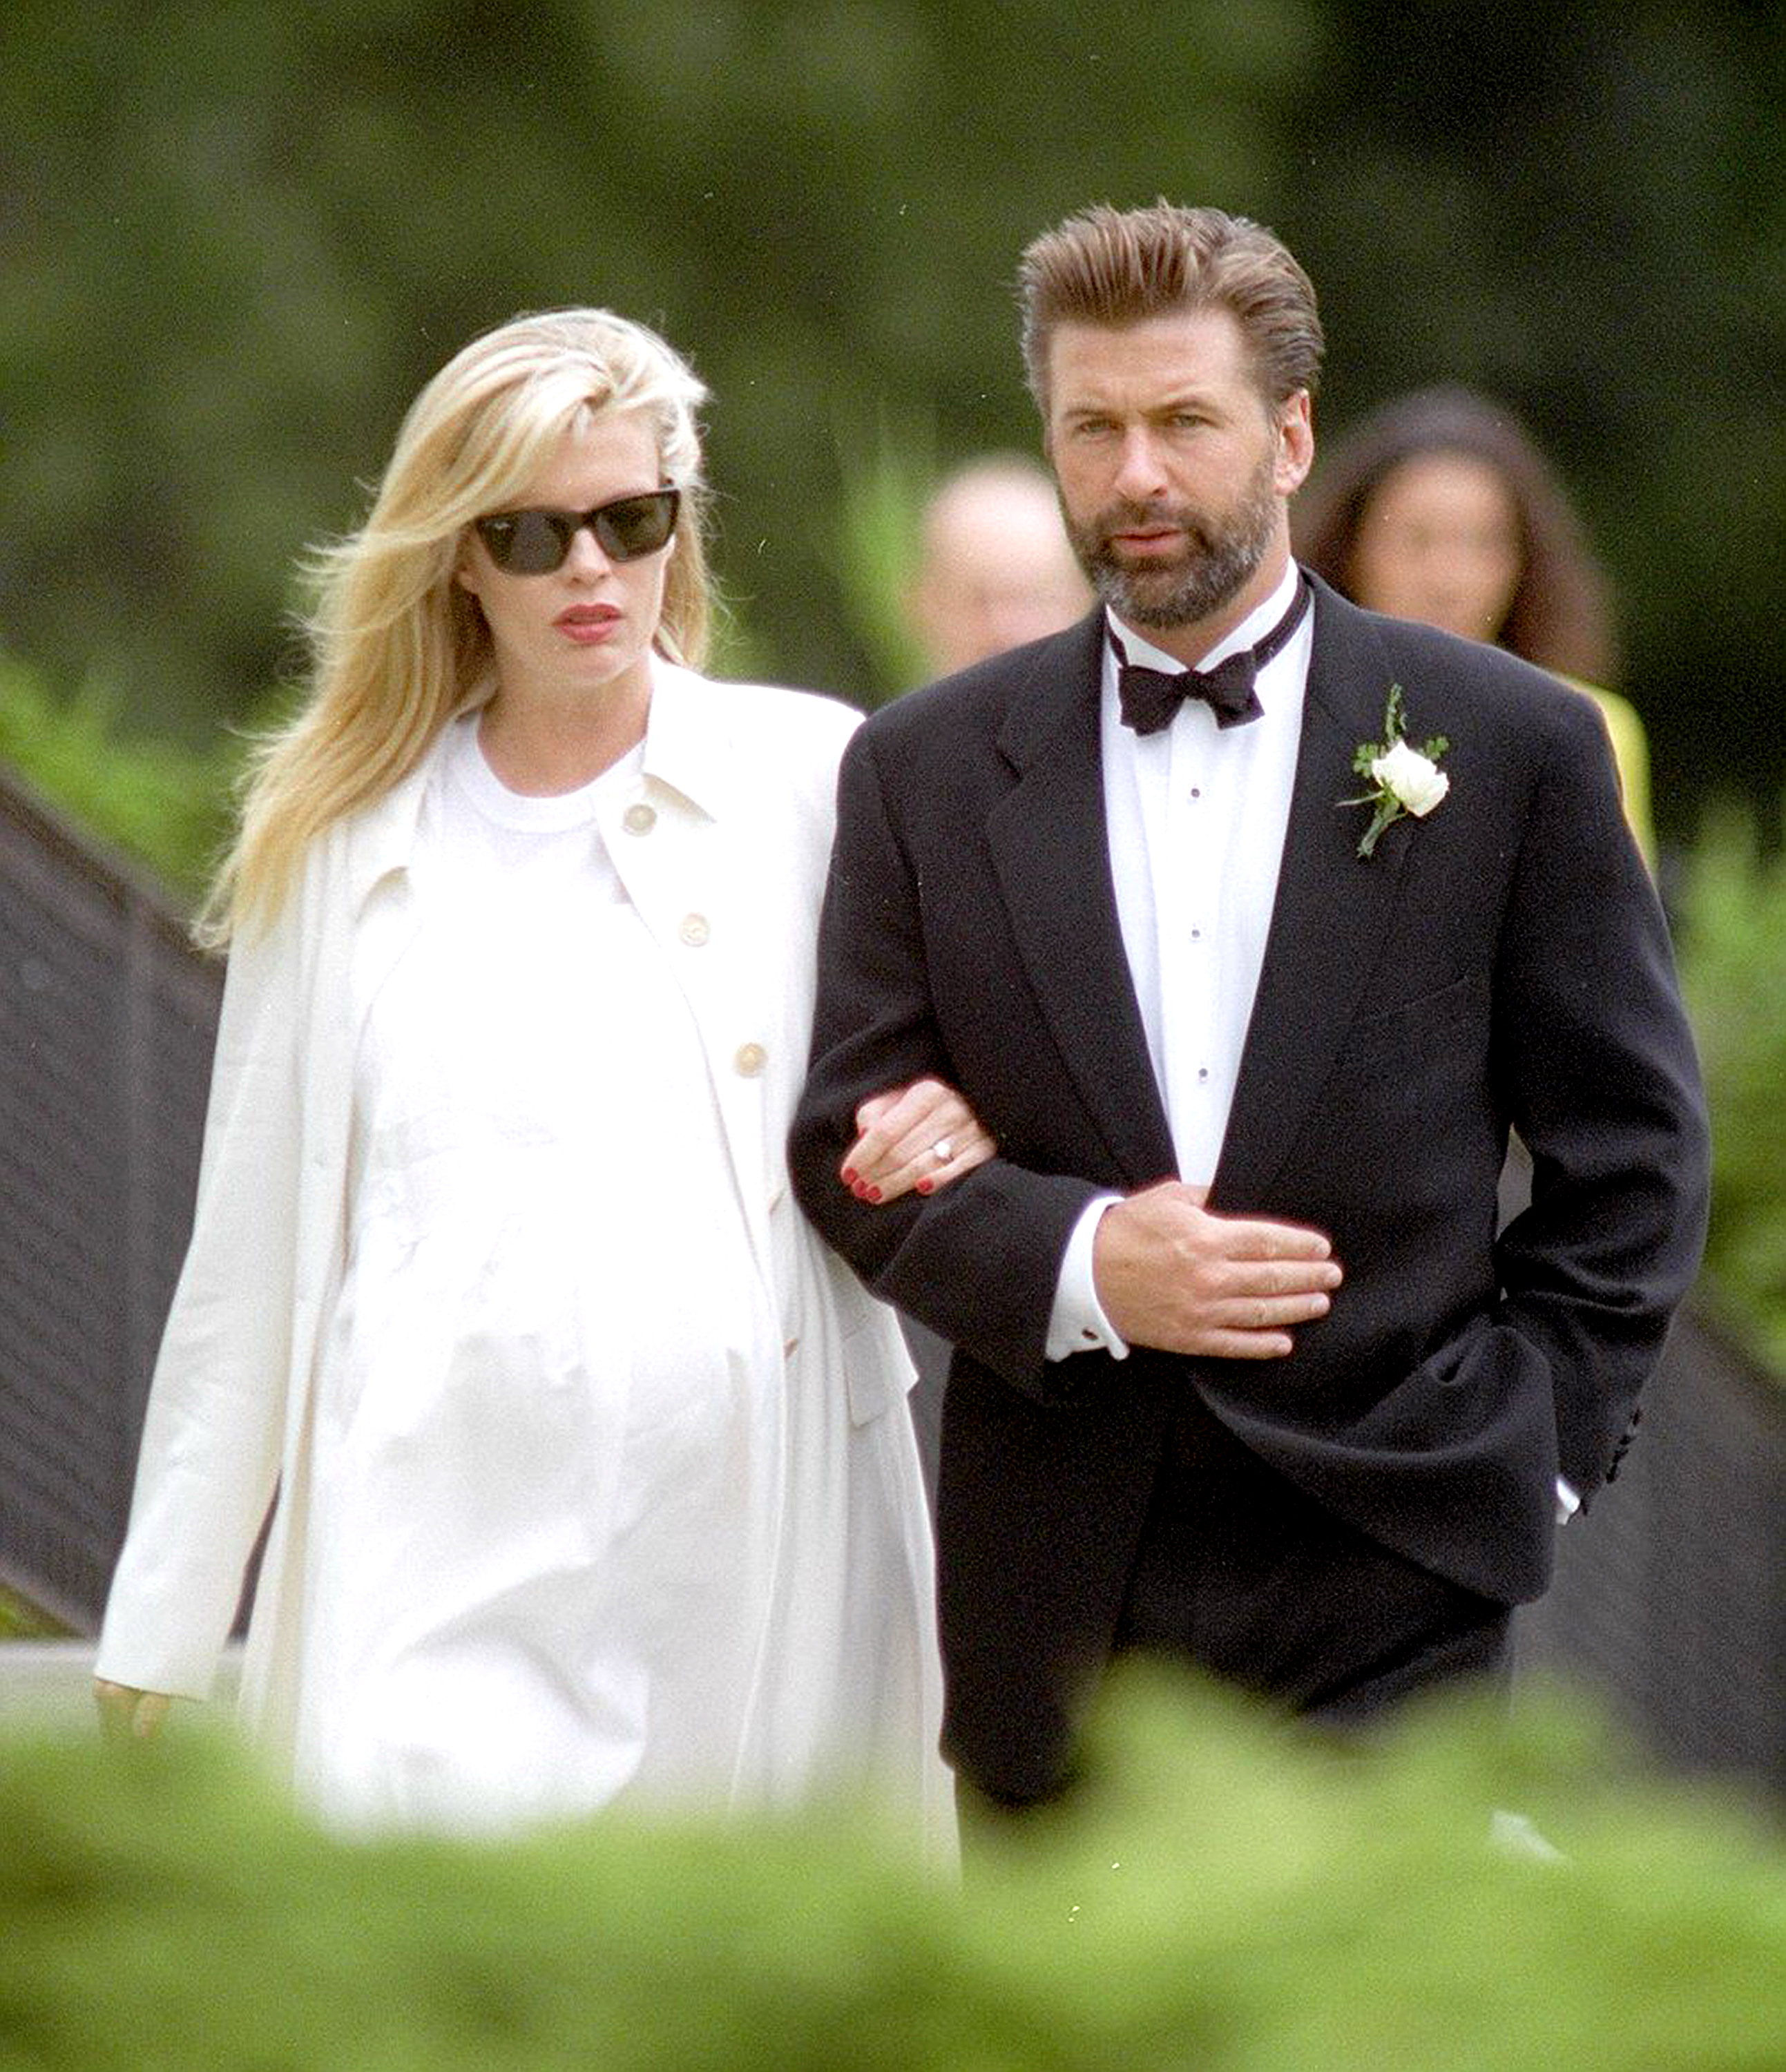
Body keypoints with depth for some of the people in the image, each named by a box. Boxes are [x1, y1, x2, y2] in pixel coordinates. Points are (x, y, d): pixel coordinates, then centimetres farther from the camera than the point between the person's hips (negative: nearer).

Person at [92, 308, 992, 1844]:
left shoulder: (815, 781, 6)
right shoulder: (338, 845, 11)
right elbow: (248, 1266, 14)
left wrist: (962, 1124, -8)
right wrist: (158, 1644, 13)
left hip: (761, 1575, 0)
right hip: (443, 1587, 0)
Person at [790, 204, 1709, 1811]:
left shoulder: (1512, 745, 4)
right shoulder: (928, 771, 8)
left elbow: (1630, 1151, 8)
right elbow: (850, 1144, 6)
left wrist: (1539, 1439, -2)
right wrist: (1078, 1262, -12)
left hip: (1382, 1568, -2)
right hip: (1059, 1594, 2)